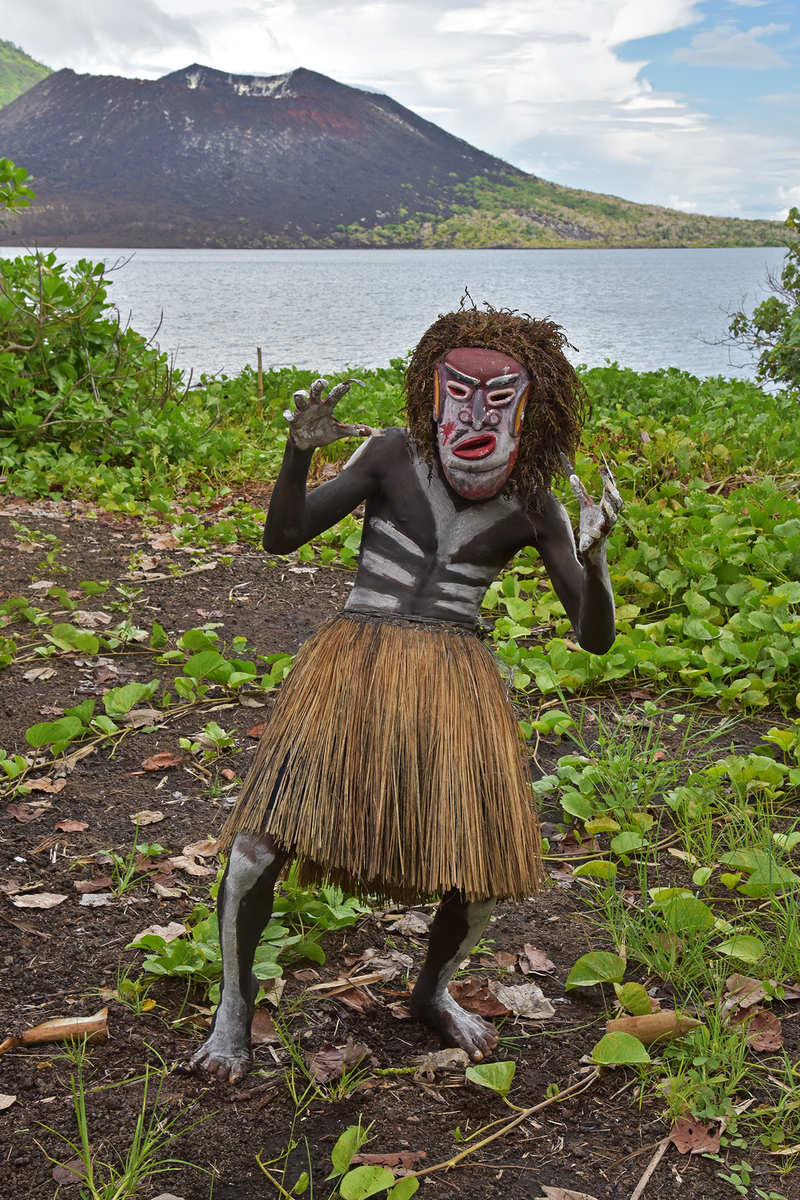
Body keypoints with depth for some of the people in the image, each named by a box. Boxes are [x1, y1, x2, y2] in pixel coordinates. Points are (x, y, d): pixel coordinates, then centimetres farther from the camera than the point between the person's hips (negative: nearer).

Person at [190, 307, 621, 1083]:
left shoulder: (535, 509, 0)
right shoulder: (392, 454, -4)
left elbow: (596, 638, -2)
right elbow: (280, 538, -6)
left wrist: (594, 557, -22)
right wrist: (299, 452, -23)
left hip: (451, 682, 2)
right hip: (353, 666, -2)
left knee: (484, 872, 0)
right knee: (257, 851, -14)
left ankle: (432, 992, 34)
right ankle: (234, 1003, 15)